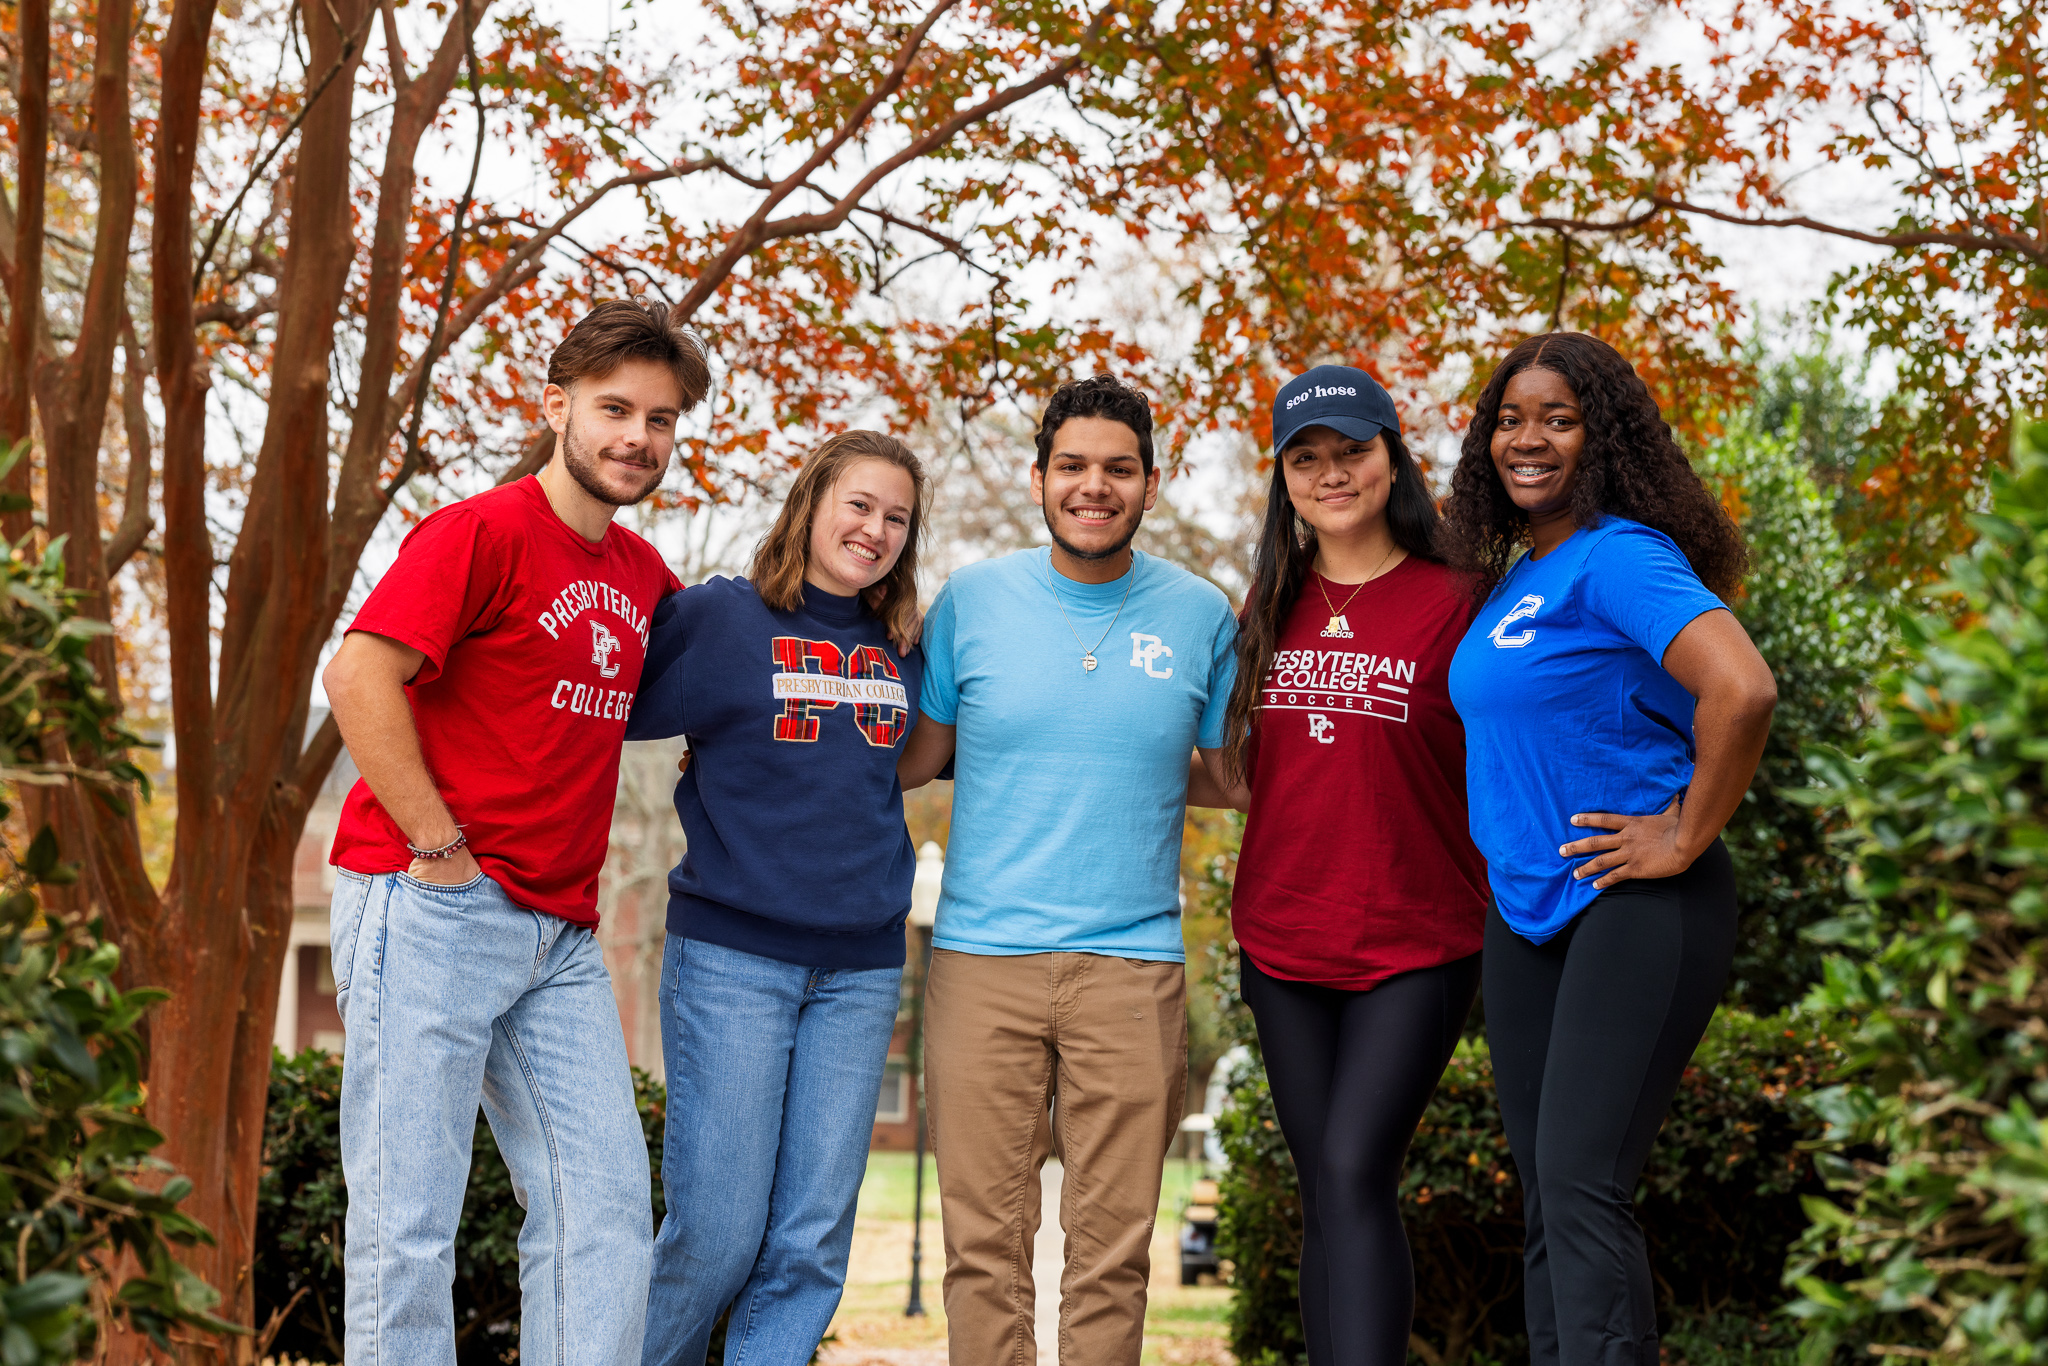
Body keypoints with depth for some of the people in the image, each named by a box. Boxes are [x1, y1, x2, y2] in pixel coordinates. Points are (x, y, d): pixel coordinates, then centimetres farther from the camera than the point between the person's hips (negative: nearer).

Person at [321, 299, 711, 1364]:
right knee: (409, 1224, -3)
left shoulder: (645, 576, 16)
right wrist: (442, 850, -17)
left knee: (606, 1215, 4)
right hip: (431, 911, -7)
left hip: (560, 936, 8)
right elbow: (359, 676, -17)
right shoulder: (482, 531, -7)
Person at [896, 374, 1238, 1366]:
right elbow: (914, 757, 12)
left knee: (1113, 1245, 2)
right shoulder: (971, 600, 4)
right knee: (984, 1240, 2)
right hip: (981, 958, 0)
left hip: (1133, 962, 0)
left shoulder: (1200, 615, 5)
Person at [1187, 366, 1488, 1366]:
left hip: (1415, 945, -5)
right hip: (1283, 942, 5)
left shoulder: (1451, 602, -5)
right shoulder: (1275, 609, 10)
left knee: (1357, 1173, -16)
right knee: (1324, 1195, 8)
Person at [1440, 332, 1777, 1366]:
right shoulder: (1512, 577, 14)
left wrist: (1689, 837, -19)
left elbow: (1742, 691, -28)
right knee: (1543, 1202, 10)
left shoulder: (1618, 559, -13)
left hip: (1634, 906, -9)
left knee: (1581, 1191, -14)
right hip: (1525, 911, 9)